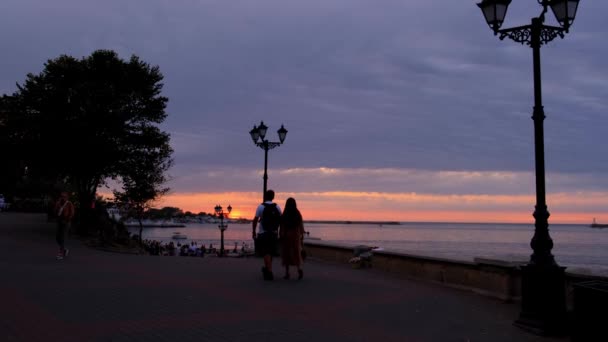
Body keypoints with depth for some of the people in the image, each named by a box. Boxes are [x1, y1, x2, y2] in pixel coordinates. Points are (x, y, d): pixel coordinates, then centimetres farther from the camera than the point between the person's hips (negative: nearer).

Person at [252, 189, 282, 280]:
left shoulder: (261, 207, -7)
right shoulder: (277, 207, 4)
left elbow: (255, 220, -8)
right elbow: (281, 220, 5)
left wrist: (254, 232, -1)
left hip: (263, 233, -4)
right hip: (274, 233, 4)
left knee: (266, 253, -5)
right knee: (270, 253, 17)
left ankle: (270, 273, -13)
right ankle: (266, 269, 34)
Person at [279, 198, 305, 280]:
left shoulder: (284, 215, -8)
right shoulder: (298, 214, -1)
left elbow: (282, 227, -9)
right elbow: (301, 225, 1)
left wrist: (280, 236, -2)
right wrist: (302, 235, 8)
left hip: (286, 235, -2)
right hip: (296, 235, 2)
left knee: (286, 253, 7)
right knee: (296, 253, 8)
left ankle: (287, 273, 9)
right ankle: (299, 269, -14)